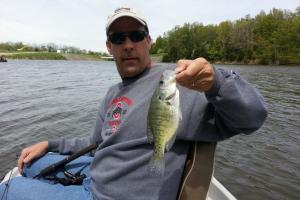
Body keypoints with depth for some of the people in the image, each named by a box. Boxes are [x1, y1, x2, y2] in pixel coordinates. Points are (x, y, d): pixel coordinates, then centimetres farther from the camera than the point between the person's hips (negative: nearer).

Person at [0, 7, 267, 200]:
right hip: (95, 175, 8)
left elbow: (252, 115, -23)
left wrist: (215, 81, -44)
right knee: (30, 164, 22)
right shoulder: (114, 92, 8)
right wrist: (49, 144, 12)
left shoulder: (173, 80, -20)